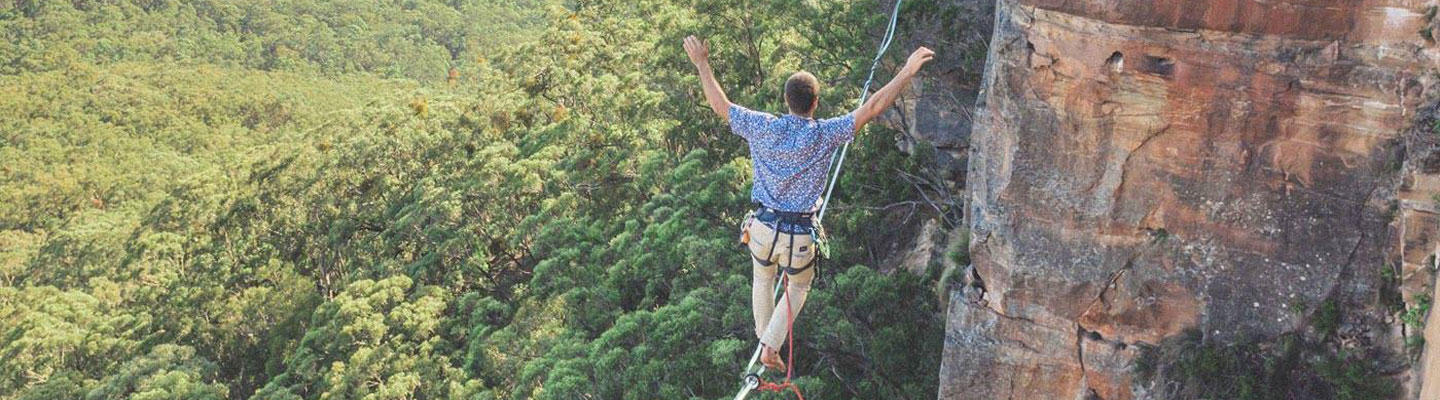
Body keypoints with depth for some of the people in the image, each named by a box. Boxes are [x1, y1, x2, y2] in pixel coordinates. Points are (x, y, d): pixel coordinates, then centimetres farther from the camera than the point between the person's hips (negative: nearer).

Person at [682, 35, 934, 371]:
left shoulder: (763, 128, -11)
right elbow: (872, 108, -18)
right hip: (798, 236, -2)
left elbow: (719, 104, 0)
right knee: (798, 287, 25)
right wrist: (908, 71, -15)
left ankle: (764, 337, 46)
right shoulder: (825, 135, -17)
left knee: (763, 280, 30)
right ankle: (771, 346, 14)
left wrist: (702, 63, 11)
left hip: (762, 227, 2)